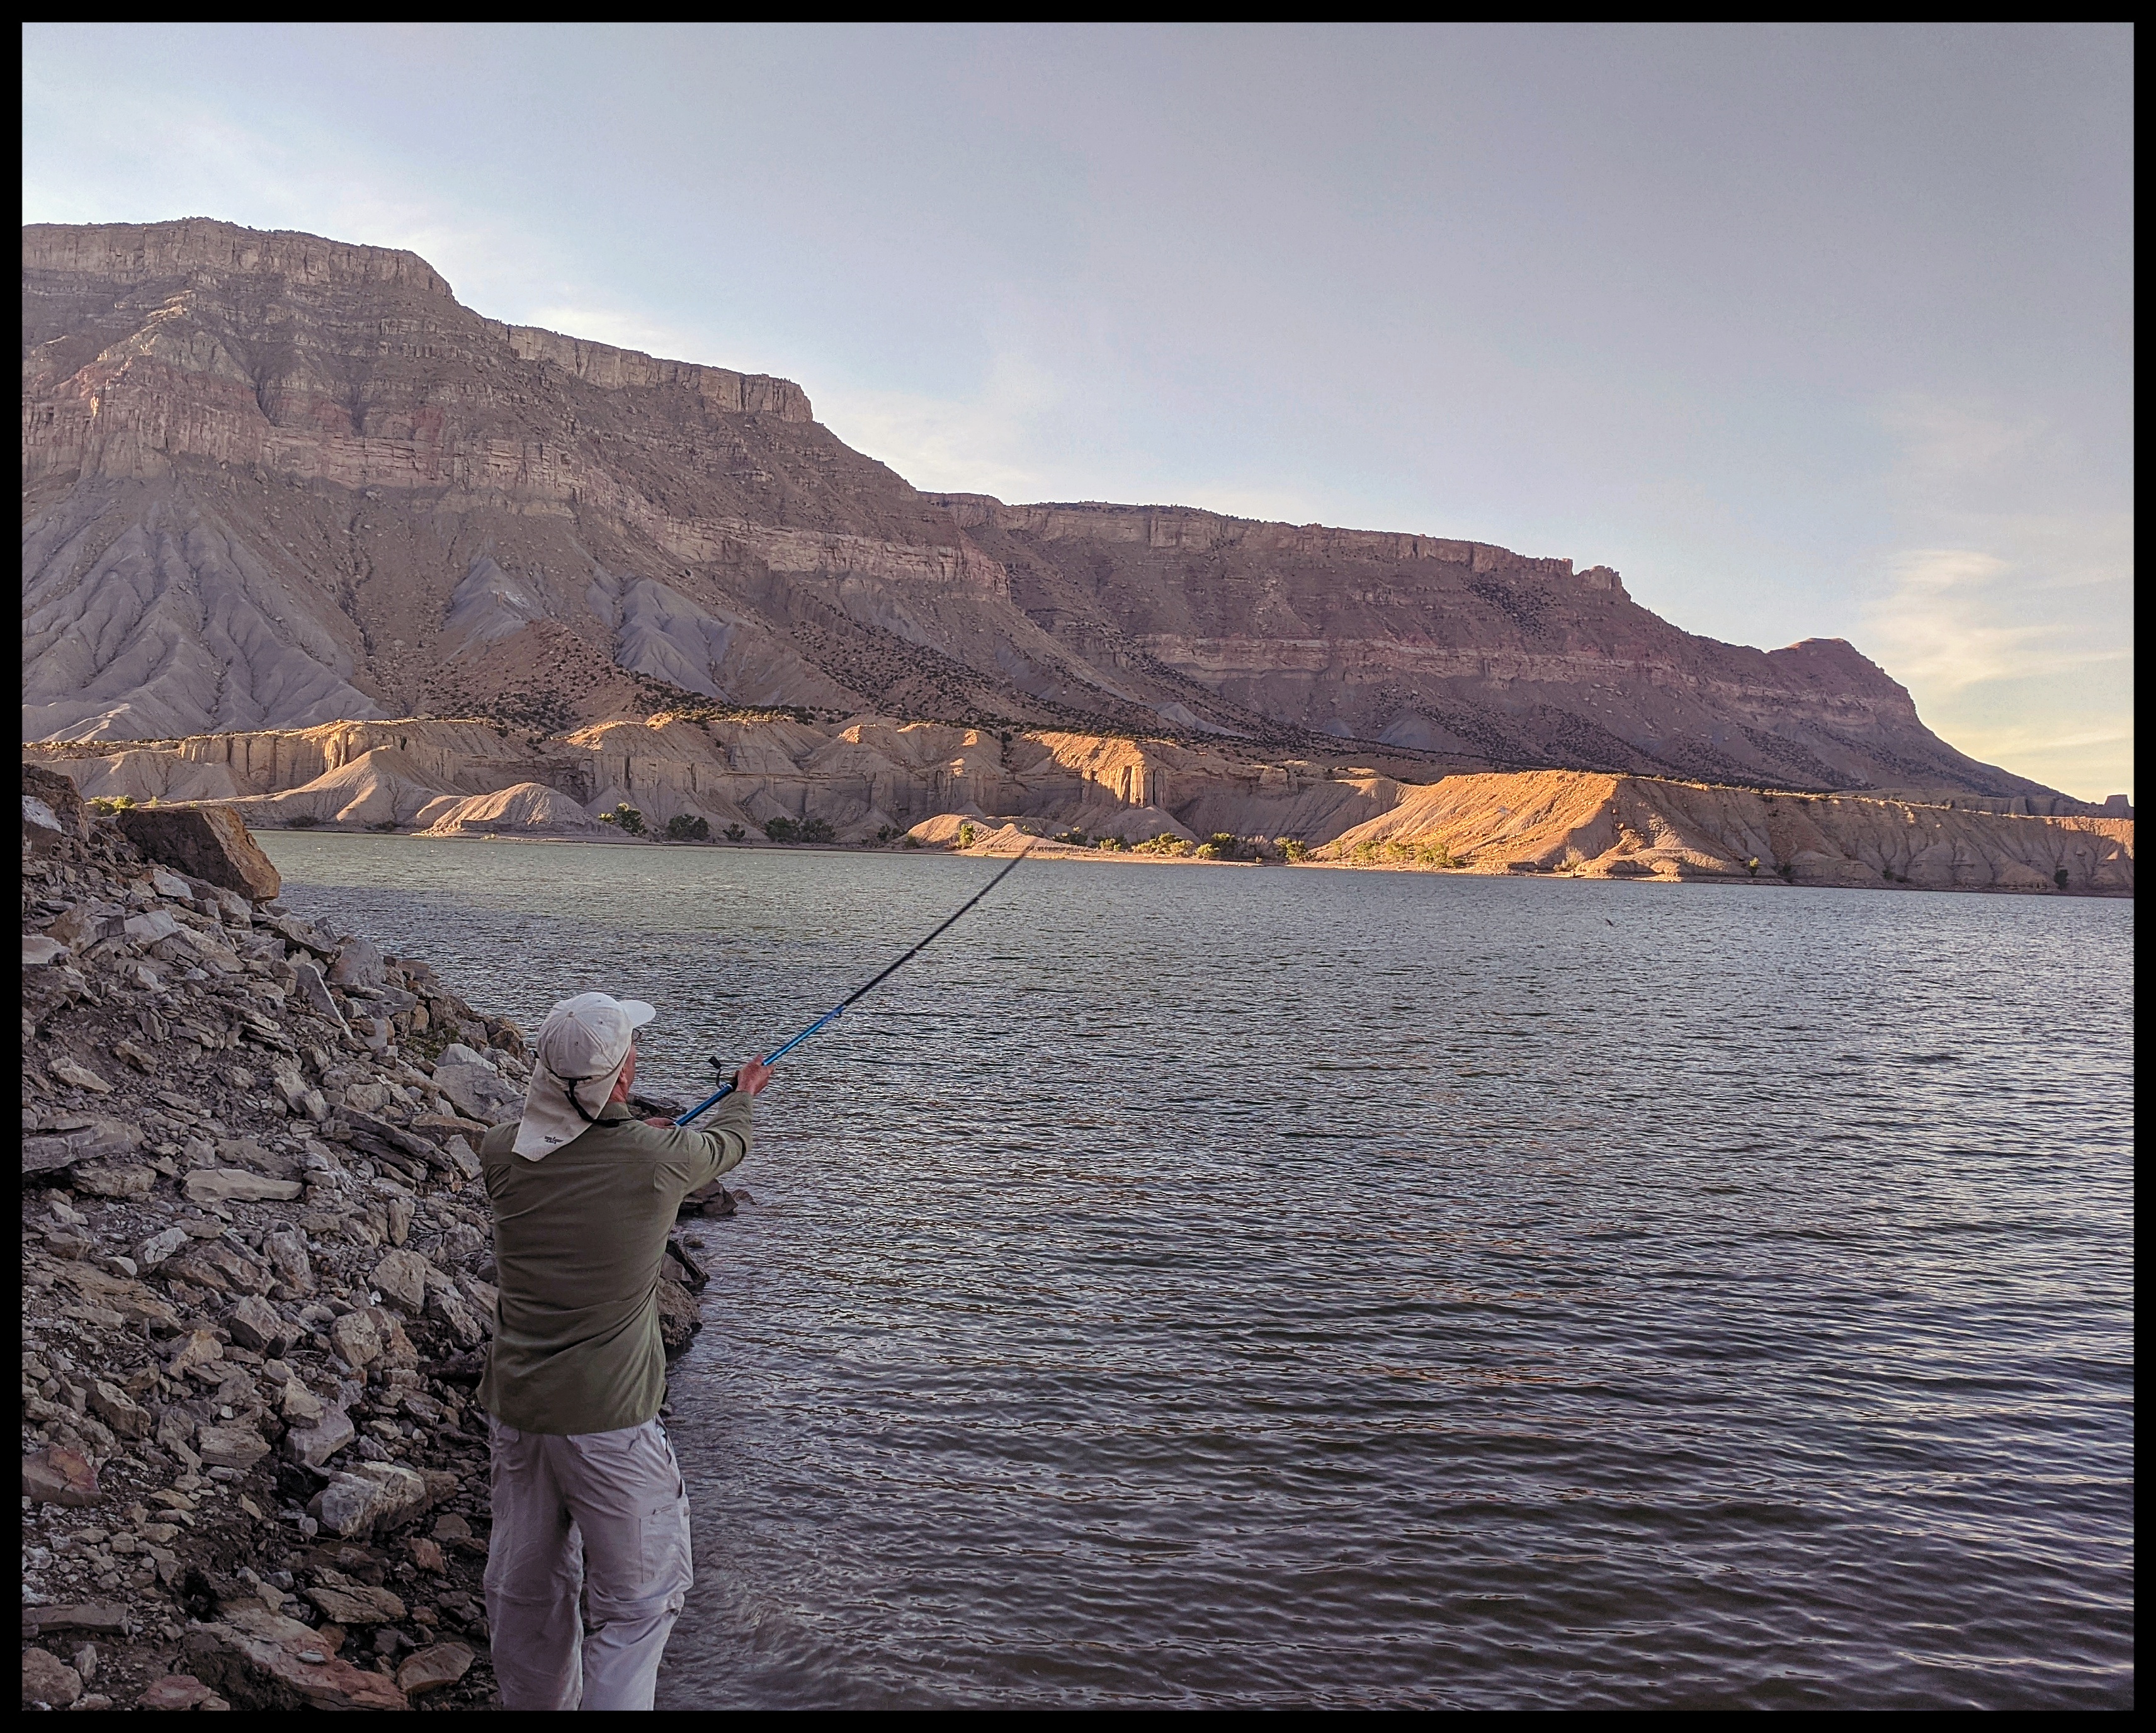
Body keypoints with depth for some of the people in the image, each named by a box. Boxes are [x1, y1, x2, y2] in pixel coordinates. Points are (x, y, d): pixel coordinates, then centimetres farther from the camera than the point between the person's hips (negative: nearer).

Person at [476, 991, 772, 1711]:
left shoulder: (504, 1154, -7)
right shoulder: (656, 1160, -17)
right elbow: (723, 1143, 6)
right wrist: (743, 1094, 29)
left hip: (514, 1410, 5)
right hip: (606, 1421, -5)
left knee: (525, 1586, 21)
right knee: (639, 1597, 10)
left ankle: (536, 1704, 38)